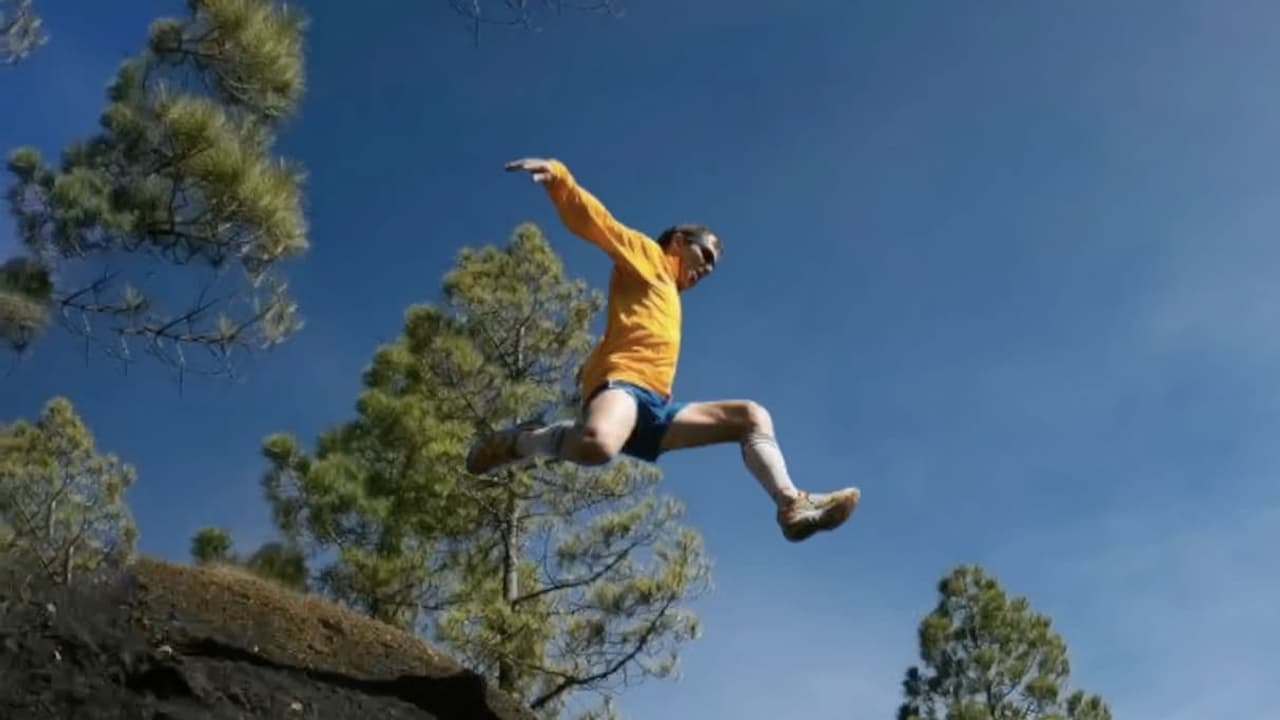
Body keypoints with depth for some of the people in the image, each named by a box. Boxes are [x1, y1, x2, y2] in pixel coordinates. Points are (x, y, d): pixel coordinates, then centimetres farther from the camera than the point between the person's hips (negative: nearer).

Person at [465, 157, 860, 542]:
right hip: (622, 383, -9)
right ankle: (519, 442, -13)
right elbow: (594, 221, -4)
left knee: (751, 417, 7)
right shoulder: (645, 255, 11)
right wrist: (558, 177, -20)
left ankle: (792, 504, -11)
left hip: (657, 407, 9)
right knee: (597, 446, -42)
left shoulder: (668, 295, 35)